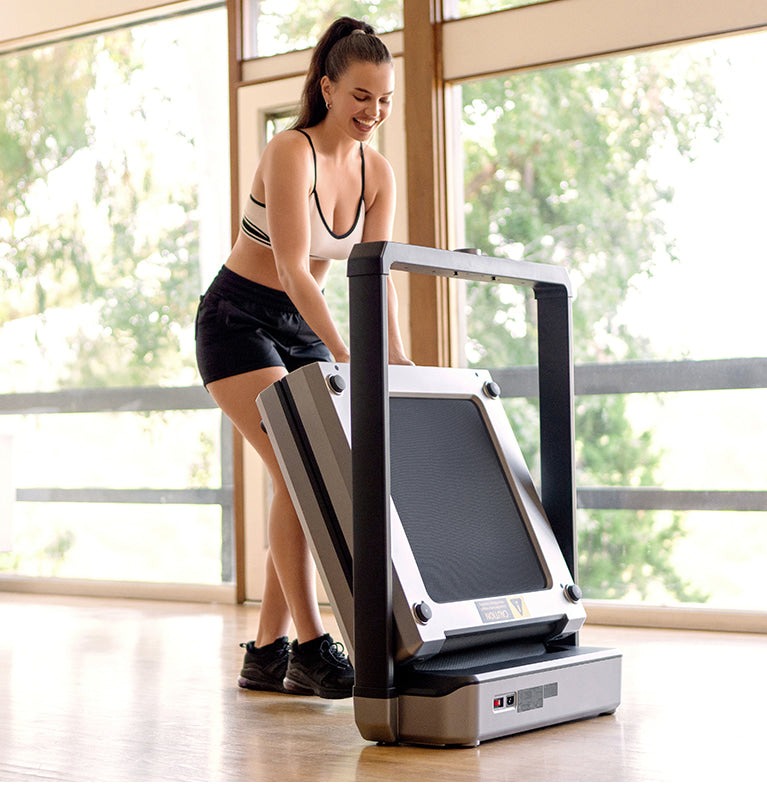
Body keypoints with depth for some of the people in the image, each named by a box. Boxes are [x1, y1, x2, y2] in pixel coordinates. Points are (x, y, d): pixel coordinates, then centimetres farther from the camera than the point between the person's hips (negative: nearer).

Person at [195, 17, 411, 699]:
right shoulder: (292, 152, -20)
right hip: (240, 319, -7)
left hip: (301, 326, 7)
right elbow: (293, 268, -28)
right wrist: (346, 357, -36)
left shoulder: (377, 172, 1)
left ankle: (268, 653, 5)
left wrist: (396, 356, -19)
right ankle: (311, 648, -15)